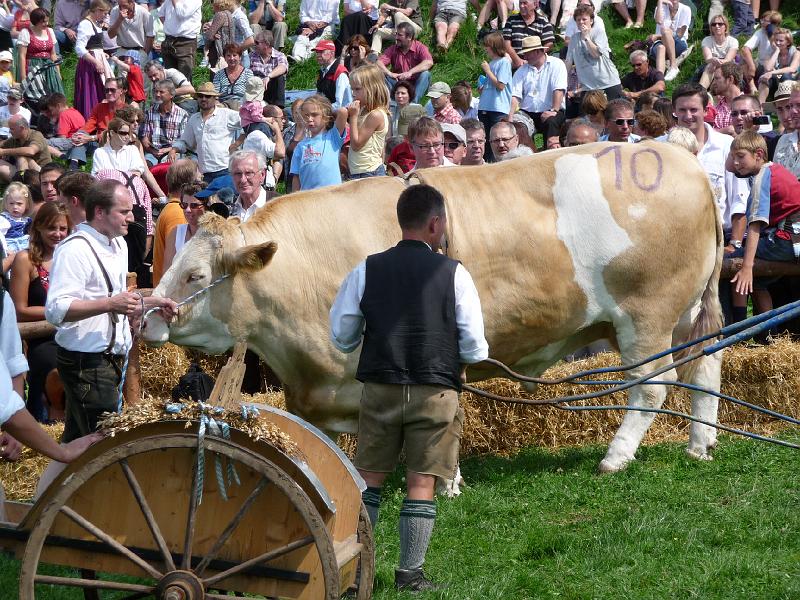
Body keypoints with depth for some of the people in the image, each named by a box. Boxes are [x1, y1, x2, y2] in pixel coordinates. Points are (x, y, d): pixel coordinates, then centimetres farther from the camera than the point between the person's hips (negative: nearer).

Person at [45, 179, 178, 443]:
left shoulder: (118, 245, 16)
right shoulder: (74, 250, -17)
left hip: (109, 359, 10)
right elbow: (56, 310, -26)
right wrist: (110, 304, -32)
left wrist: (152, 303, 12)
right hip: (86, 360, -10)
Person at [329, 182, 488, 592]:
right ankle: (410, 574, 4)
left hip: (379, 388, 2)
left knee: (368, 477, 12)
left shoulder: (366, 271, 0)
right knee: (421, 482, 4)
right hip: (436, 391, -2)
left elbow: (341, 338, 4)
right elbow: (475, 349, -6)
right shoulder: (453, 274, -6)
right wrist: (457, 362, 16)